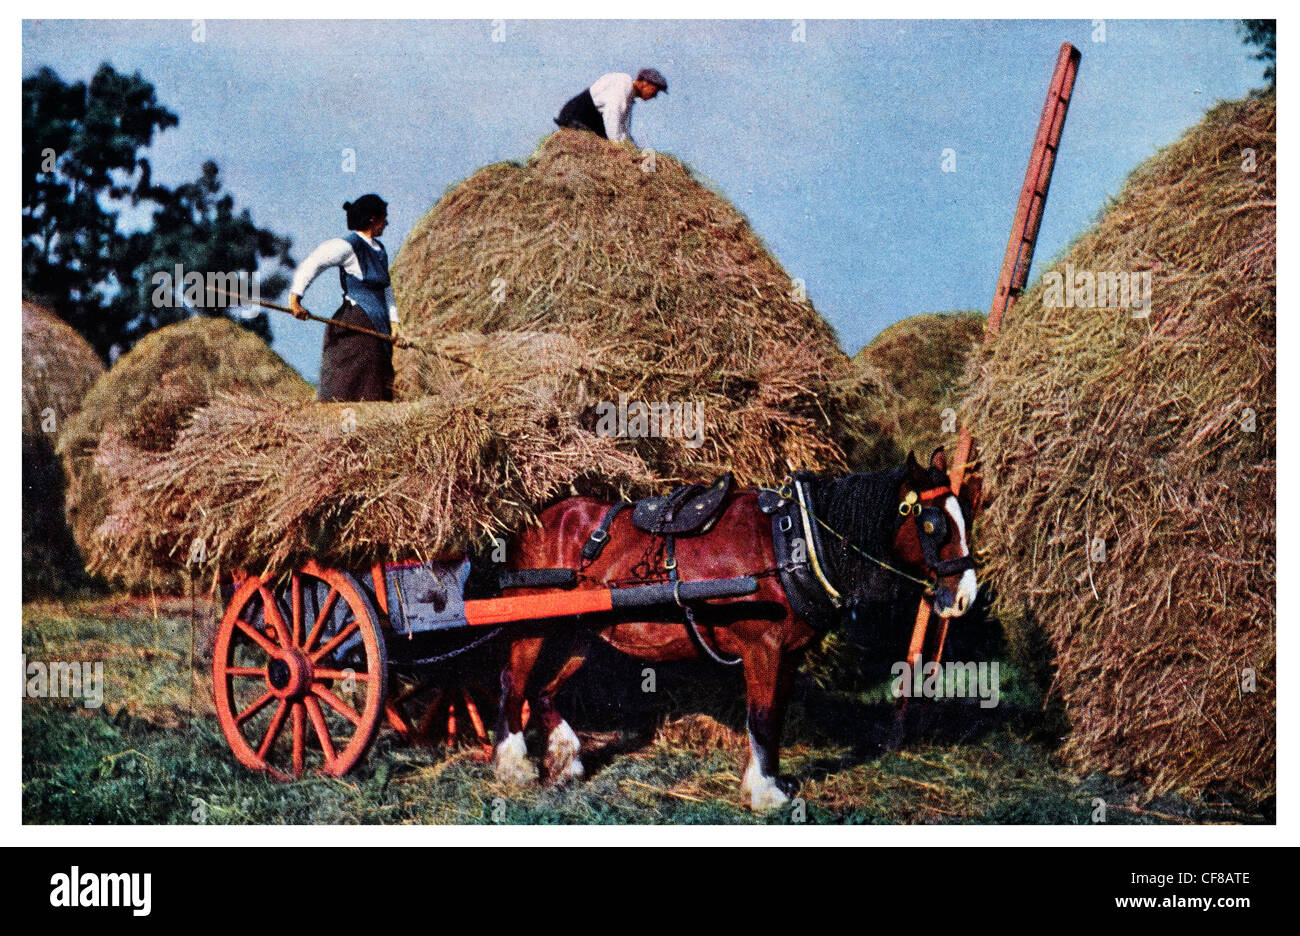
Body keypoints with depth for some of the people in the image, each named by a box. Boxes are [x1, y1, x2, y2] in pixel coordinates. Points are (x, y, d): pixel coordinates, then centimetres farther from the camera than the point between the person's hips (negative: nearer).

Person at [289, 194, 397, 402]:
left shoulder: (379, 249, 16)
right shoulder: (348, 246, -11)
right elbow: (313, 262, -21)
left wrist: (393, 322, 15)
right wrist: (295, 297, -32)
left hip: (378, 328, 9)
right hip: (354, 329, -9)